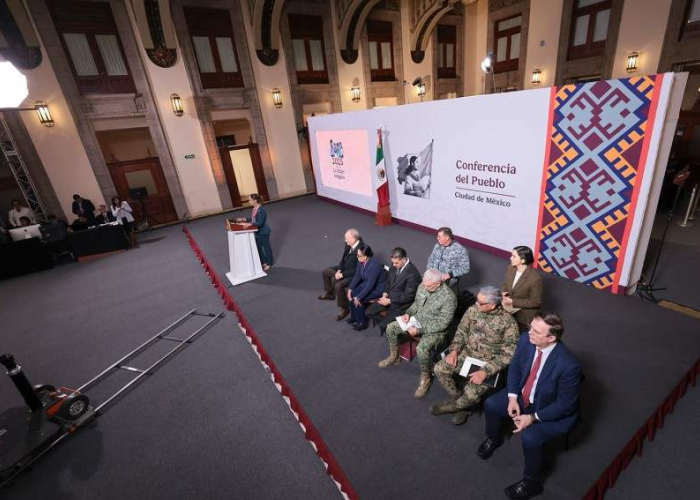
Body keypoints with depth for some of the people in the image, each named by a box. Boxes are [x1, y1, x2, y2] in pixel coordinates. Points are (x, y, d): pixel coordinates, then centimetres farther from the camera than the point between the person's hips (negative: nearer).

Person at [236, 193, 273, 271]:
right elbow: (252, 219, 14)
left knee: (266, 247, 8)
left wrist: (250, 224, -31)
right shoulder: (254, 209, 2)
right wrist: (243, 219, 9)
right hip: (257, 232, 9)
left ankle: (269, 263, 25)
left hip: (263, 232, -9)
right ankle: (263, 262, 35)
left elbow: (260, 223, -27)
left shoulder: (262, 210, -25)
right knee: (258, 248, 18)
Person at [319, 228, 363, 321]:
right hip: (344, 268, 10)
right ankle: (329, 293, 33)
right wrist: (339, 270, -7)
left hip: (355, 274, -9)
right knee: (325, 272, 13)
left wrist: (342, 274, -24)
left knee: (338, 285, -30)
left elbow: (357, 270, -27)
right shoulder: (348, 244, -7)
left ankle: (345, 308, -7)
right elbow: (344, 258, 7)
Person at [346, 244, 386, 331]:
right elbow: (357, 276, 0)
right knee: (351, 294, -7)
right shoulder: (361, 261, -11)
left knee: (358, 300, -19)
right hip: (367, 284, 8)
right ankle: (354, 317, 15)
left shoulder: (374, 265, -34)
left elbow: (370, 285, -30)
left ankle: (362, 323, 3)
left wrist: (358, 297, -25)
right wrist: (350, 288, -9)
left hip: (378, 288, -8)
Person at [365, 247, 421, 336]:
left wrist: (389, 301, -18)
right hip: (389, 297, 7)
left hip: (401, 303, -7)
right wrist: (385, 294, -4)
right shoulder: (395, 265, -5)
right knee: (368, 312, 1)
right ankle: (386, 322, 19)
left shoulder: (413, 273, -27)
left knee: (383, 325, -15)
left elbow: (408, 296, -22)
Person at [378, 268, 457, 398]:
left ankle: (426, 377, -3)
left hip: (434, 330, -7)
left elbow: (442, 323, -25)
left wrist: (419, 330, -26)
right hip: (417, 321, 7)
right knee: (391, 327, 1)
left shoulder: (448, 297, -28)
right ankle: (394, 356, 25)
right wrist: (408, 313, -7)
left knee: (421, 349, -33)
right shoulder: (423, 286, -7)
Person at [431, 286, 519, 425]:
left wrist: (485, 372, -26)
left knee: (471, 394, -22)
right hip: (466, 354, 5)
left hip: (488, 363, -5)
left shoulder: (508, 323, -21)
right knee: (439, 369, -10)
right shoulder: (473, 310, -6)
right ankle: (461, 401, 13)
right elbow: (461, 331, 7)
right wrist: (454, 350, -9)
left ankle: (453, 405, 14)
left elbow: (508, 354, -19)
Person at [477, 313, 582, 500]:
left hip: (555, 411, -5)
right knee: (491, 405, -3)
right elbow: (515, 368, -3)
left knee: (530, 437, -25)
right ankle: (493, 439, 32)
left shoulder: (568, 365, -35)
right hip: (523, 395, 6)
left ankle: (532, 482, 7)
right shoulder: (526, 339, -20)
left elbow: (565, 404, -22)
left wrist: (533, 418, -22)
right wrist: (512, 397, -12)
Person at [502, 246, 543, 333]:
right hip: (509, 310, 5)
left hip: (525, 317, -5)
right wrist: (503, 293, -15)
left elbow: (535, 302, -21)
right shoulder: (511, 268, -10)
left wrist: (513, 302, -25)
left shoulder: (535, 278, -28)